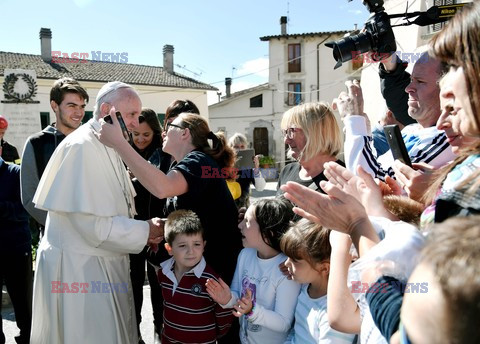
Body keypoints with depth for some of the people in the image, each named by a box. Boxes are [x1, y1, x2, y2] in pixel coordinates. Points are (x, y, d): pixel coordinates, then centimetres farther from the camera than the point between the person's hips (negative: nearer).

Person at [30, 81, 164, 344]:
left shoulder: (107, 147, 9)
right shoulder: (82, 146, -20)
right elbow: (93, 223, -24)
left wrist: (143, 230, -1)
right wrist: (145, 231, -15)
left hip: (103, 263, 9)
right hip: (79, 268, -9)